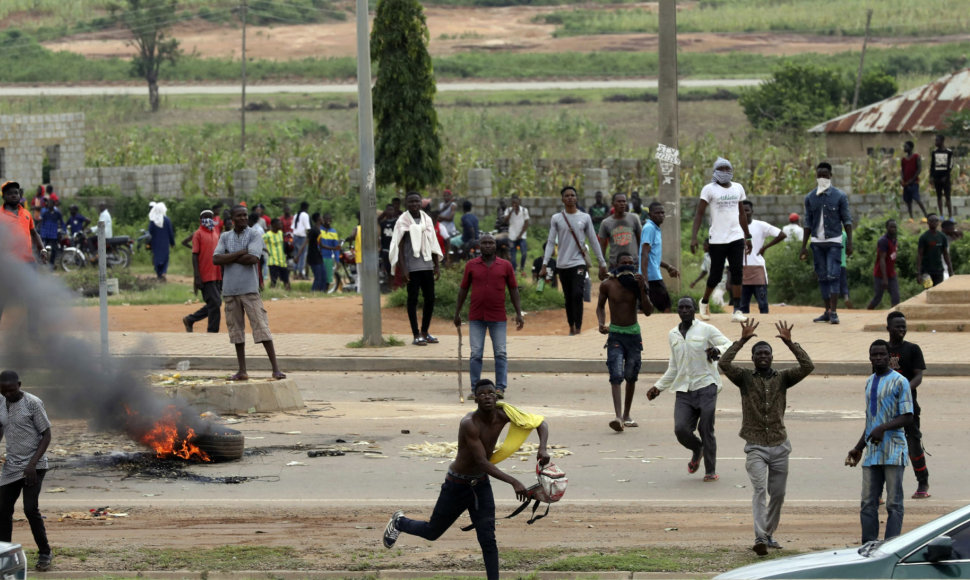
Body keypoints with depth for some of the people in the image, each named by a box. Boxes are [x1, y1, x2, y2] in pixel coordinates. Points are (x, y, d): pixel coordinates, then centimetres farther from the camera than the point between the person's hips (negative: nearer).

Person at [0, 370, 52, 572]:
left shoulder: (33, 403, -11)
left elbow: (46, 435, -9)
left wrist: (33, 463, -19)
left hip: (33, 466, -6)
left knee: (31, 509, -13)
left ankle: (44, 553, 1)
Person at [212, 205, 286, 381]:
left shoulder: (254, 235, 1)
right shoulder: (225, 237, 12)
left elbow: (252, 258, -15)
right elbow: (216, 259, -3)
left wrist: (229, 258, -6)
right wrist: (240, 253, -11)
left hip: (249, 289, -4)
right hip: (230, 290, 4)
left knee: (261, 327, -8)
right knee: (236, 330, 7)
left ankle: (276, 368, -8)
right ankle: (242, 371, 13)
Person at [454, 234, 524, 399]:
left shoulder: (506, 266, 4)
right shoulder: (471, 265, 5)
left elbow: (513, 290, 7)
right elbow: (463, 289, 11)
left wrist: (519, 313, 2)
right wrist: (457, 313, 10)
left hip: (498, 317, 0)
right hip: (476, 317, 0)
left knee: (500, 354, -1)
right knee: (475, 354, 0)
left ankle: (500, 388, 2)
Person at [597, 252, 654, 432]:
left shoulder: (638, 284, -3)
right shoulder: (607, 285, -5)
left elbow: (648, 311, -8)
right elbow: (600, 306, 9)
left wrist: (641, 290, -20)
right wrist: (601, 323, -9)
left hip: (633, 333, 2)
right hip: (615, 334, -2)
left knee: (631, 376, 9)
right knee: (616, 376, -16)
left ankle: (626, 415, 25)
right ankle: (618, 416, -27)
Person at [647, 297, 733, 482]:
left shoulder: (706, 330, 2)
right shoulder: (673, 335, 18)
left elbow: (730, 346, -1)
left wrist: (717, 350, -23)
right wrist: (658, 387, 25)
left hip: (705, 387, -4)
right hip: (684, 391, 4)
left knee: (706, 430, -8)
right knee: (681, 429, -12)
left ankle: (711, 471, 7)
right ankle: (697, 450, 20)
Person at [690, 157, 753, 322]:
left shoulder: (738, 188, 11)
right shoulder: (709, 189, -5)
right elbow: (699, 213, -8)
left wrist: (747, 237, 22)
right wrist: (694, 237, -17)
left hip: (736, 236, 4)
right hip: (717, 239, -4)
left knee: (737, 272, -7)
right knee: (716, 275, 2)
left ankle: (737, 310, -7)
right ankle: (704, 302, 28)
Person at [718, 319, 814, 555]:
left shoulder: (782, 378, 5)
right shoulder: (745, 378, 1)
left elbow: (807, 367, -8)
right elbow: (724, 364, -15)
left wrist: (790, 343, -15)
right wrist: (742, 340, -20)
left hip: (779, 447, 3)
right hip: (756, 447, -3)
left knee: (778, 493, 10)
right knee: (759, 489, -19)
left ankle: (769, 534, 29)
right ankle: (760, 538, -29)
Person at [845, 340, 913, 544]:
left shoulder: (899, 382, -3)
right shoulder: (870, 382, 19)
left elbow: (908, 417, -10)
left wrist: (883, 428, -23)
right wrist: (858, 449, 22)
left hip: (893, 452, -7)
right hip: (873, 451, 7)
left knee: (894, 503, -5)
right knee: (868, 503, 3)